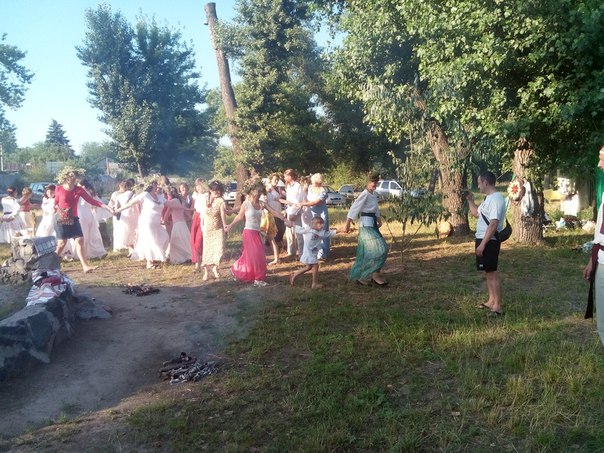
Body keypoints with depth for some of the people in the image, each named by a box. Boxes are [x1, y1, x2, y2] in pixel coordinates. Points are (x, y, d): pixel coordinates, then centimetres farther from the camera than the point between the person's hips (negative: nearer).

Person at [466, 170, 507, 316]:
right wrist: (470, 200, 17)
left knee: (492, 272, -6)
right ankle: (491, 301, 25)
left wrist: (483, 244, -25)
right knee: (487, 272, 15)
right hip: (483, 239, 10)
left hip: (489, 241, -10)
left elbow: (494, 224, -25)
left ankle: (498, 306, 0)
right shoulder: (488, 198, 13)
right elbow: (476, 213, 29)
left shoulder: (496, 199, -19)